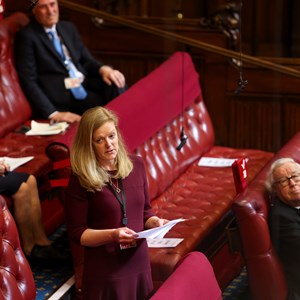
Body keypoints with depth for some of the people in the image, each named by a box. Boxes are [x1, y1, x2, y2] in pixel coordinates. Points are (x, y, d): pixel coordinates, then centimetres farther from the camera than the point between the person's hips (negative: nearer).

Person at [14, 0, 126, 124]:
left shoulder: (68, 28, 15)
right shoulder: (26, 36, -6)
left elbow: (87, 59, 19)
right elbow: (28, 81, -10)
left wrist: (103, 69, -7)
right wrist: (52, 113, -20)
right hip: (60, 93, -7)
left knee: (117, 85, -23)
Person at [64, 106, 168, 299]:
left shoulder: (136, 164, 3)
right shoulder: (81, 179, -11)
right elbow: (76, 233, -9)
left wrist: (154, 222, -7)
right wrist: (112, 235, -22)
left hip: (139, 264, 4)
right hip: (104, 271, -4)